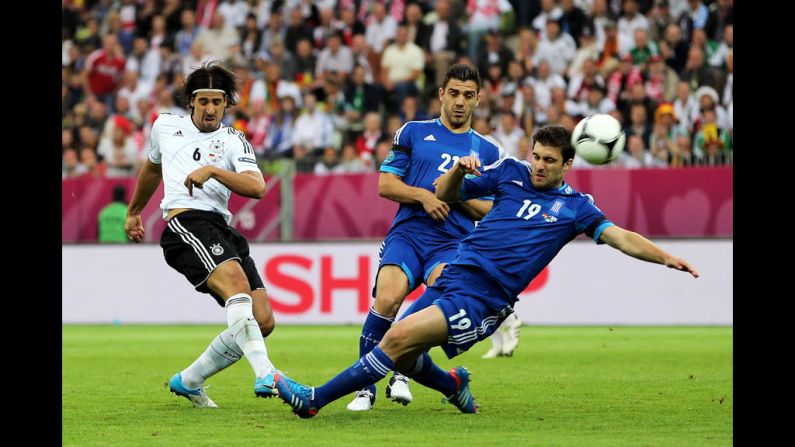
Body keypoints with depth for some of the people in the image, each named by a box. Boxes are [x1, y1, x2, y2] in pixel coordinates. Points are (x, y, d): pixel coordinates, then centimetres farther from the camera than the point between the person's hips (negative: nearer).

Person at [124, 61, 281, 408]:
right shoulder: (165, 126, 18)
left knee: (263, 320, -8)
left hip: (223, 230, 3)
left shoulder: (232, 141, 14)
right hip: (185, 223, -3)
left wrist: (213, 171, -16)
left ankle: (188, 381, 13)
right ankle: (265, 374, -48)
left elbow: (258, 187, -5)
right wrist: (133, 211, 50)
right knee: (237, 281, -33)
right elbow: (152, 168, 40)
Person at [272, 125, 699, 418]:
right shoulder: (510, 171, 13)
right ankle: (454, 386, 31)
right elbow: (445, 194, 19)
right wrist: (459, 170, -2)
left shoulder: (575, 206, 5)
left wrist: (667, 258, -12)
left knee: (400, 340, -21)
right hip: (453, 277, 5)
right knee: (402, 357, -2)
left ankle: (313, 400, -19)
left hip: (483, 300, -5)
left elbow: (622, 238, 2)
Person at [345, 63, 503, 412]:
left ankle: (403, 374, -11)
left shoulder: (487, 151, 17)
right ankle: (365, 385, -10)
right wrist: (422, 195, -7)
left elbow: (491, 211, 13)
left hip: (453, 242, 0)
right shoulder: (413, 132, 14)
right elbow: (385, 184, 10)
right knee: (387, 300, -26)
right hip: (407, 234, 0)